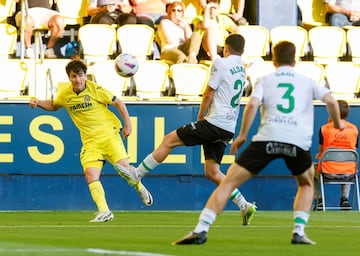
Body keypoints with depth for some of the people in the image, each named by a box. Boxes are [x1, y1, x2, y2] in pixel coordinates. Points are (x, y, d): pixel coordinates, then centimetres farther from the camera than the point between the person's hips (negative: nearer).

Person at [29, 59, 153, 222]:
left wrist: (127, 124, -6)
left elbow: (118, 103, -1)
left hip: (108, 134, -3)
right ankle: (104, 212, -17)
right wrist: (38, 104, 7)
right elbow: (53, 106, 25)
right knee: (90, 174, -18)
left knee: (124, 168, -12)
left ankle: (140, 188, 23)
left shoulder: (95, 89, -9)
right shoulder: (65, 95, 3)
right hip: (89, 140, 3)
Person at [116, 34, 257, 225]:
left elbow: (208, 95, -6)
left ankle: (137, 174, 7)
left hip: (215, 122, -8)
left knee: (169, 140, 1)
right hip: (228, 129, 8)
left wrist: (200, 118, 8)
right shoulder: (241, 69, 18)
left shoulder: (221, 63, -6)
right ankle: (244, 206, 3)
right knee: (212, 172, 10)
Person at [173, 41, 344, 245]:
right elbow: (331, 100, 9)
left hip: (268, 138, -1)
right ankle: (299, 232, 11)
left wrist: (242, 135, 10)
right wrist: (337, 123, 27)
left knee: (229, 182, 2)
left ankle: (201, 230, -12)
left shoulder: (265, 80, 19)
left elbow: (252, 104, 3)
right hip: (299, 142, 1)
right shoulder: (307, 82, 22)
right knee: (306, 184, 30)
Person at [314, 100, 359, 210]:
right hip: (348, 173, 2)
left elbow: (321, 150, 7)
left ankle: (319, 199, 23)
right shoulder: (354, 129, 1)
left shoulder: (325, 128, -6)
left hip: (329, 172, -2)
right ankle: (345, 198, 23)